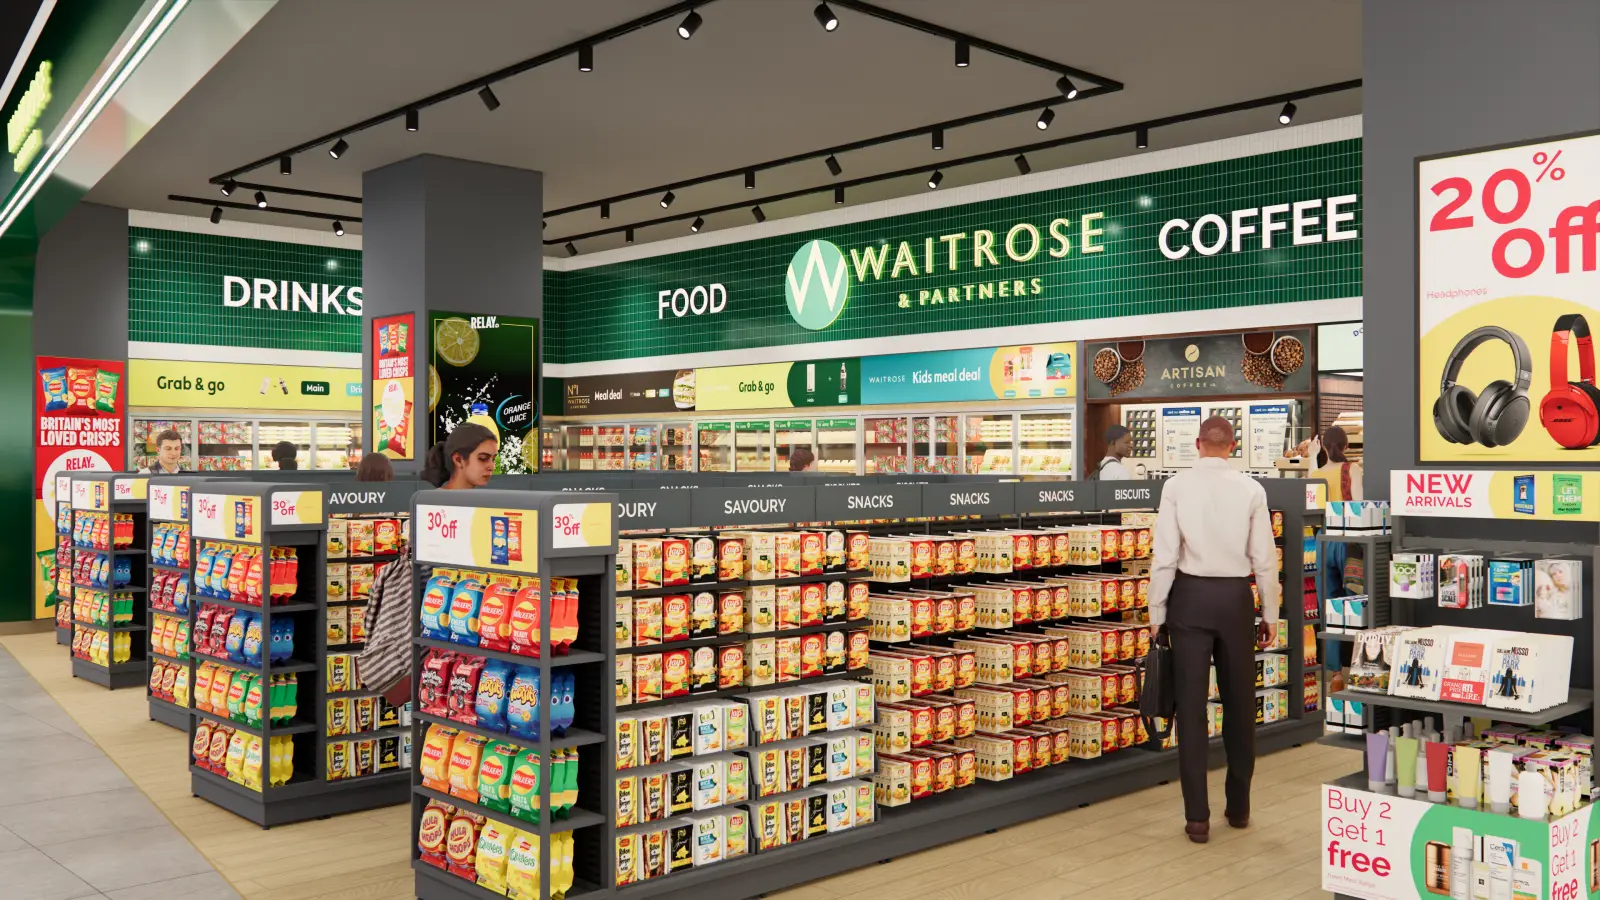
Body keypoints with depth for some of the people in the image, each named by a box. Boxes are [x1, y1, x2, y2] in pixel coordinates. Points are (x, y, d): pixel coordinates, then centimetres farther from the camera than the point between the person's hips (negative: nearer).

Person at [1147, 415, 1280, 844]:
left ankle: (1197, 816, 5)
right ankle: (1238, 807, 25)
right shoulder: (1251, 489, -3)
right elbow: (1264, 557, -1)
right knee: (1239, 704, 14)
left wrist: (1157, 613, 1)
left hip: (1190, 597, -1)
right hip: (1235, 598, 1)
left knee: (1192, 706, 3)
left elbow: (1164, 555, -8)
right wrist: (1270, 614, 10)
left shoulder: (1176, 486, -6)